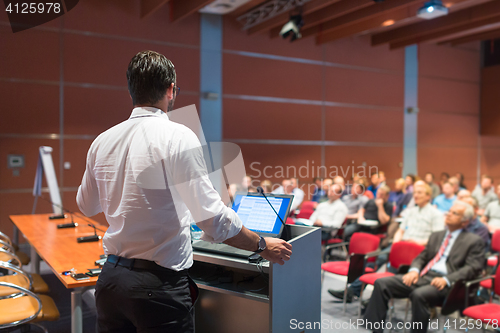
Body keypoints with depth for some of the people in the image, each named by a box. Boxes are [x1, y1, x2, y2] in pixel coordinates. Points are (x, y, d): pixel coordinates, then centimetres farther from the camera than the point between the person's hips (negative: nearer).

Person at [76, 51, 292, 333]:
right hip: (159, 285, -6)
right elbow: (212, 218, -19)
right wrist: (262, 245, -5)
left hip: (110, 278, 6)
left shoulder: (102, 141, 3)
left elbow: (86, 206, 19)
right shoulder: (178, 137, -15)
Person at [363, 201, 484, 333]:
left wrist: (446, 280, -19)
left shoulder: (474, 241, 6)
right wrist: (414, 270, 0)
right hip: (422, 276, 6)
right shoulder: (436, 235, 25)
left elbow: (473, 268, -5)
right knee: (381, 283, -12)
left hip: (443, 283, -6)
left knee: (419, 295, -38)